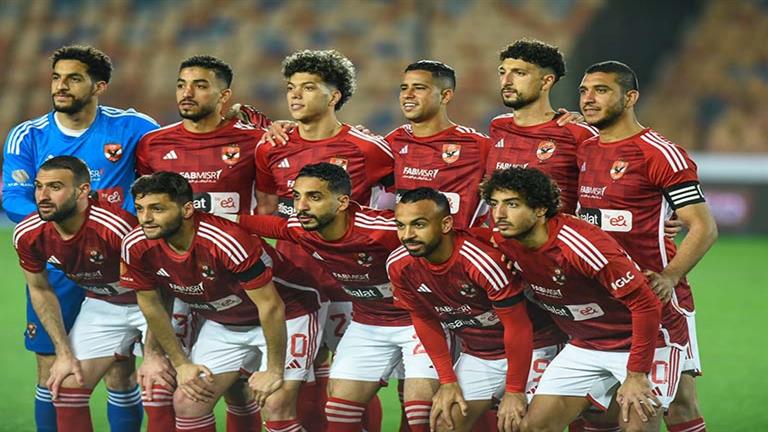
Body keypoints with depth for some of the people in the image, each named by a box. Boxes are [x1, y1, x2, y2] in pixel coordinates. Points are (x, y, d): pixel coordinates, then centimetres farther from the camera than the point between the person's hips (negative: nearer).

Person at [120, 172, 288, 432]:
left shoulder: (228, 241, -36)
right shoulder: (136, 246, -18)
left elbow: (271, 307, -28)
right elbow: (152, 307, -1)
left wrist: (274, 371, -21)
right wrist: (181, 363, 2)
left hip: (279, 322, -6)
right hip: (220, 326, 6)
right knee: (187, 403, -1)